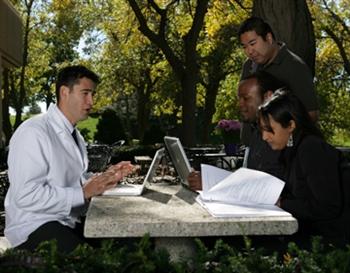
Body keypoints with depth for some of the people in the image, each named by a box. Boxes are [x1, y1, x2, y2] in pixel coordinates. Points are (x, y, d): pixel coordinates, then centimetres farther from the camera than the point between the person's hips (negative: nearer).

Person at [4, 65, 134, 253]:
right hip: (36, 226, -8)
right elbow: (26, 195, -23)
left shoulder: (75, 135, 12)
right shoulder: (33, 132, -17)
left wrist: (104, 178, -3)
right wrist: (84, 193, -21)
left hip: (70, 221, 8)